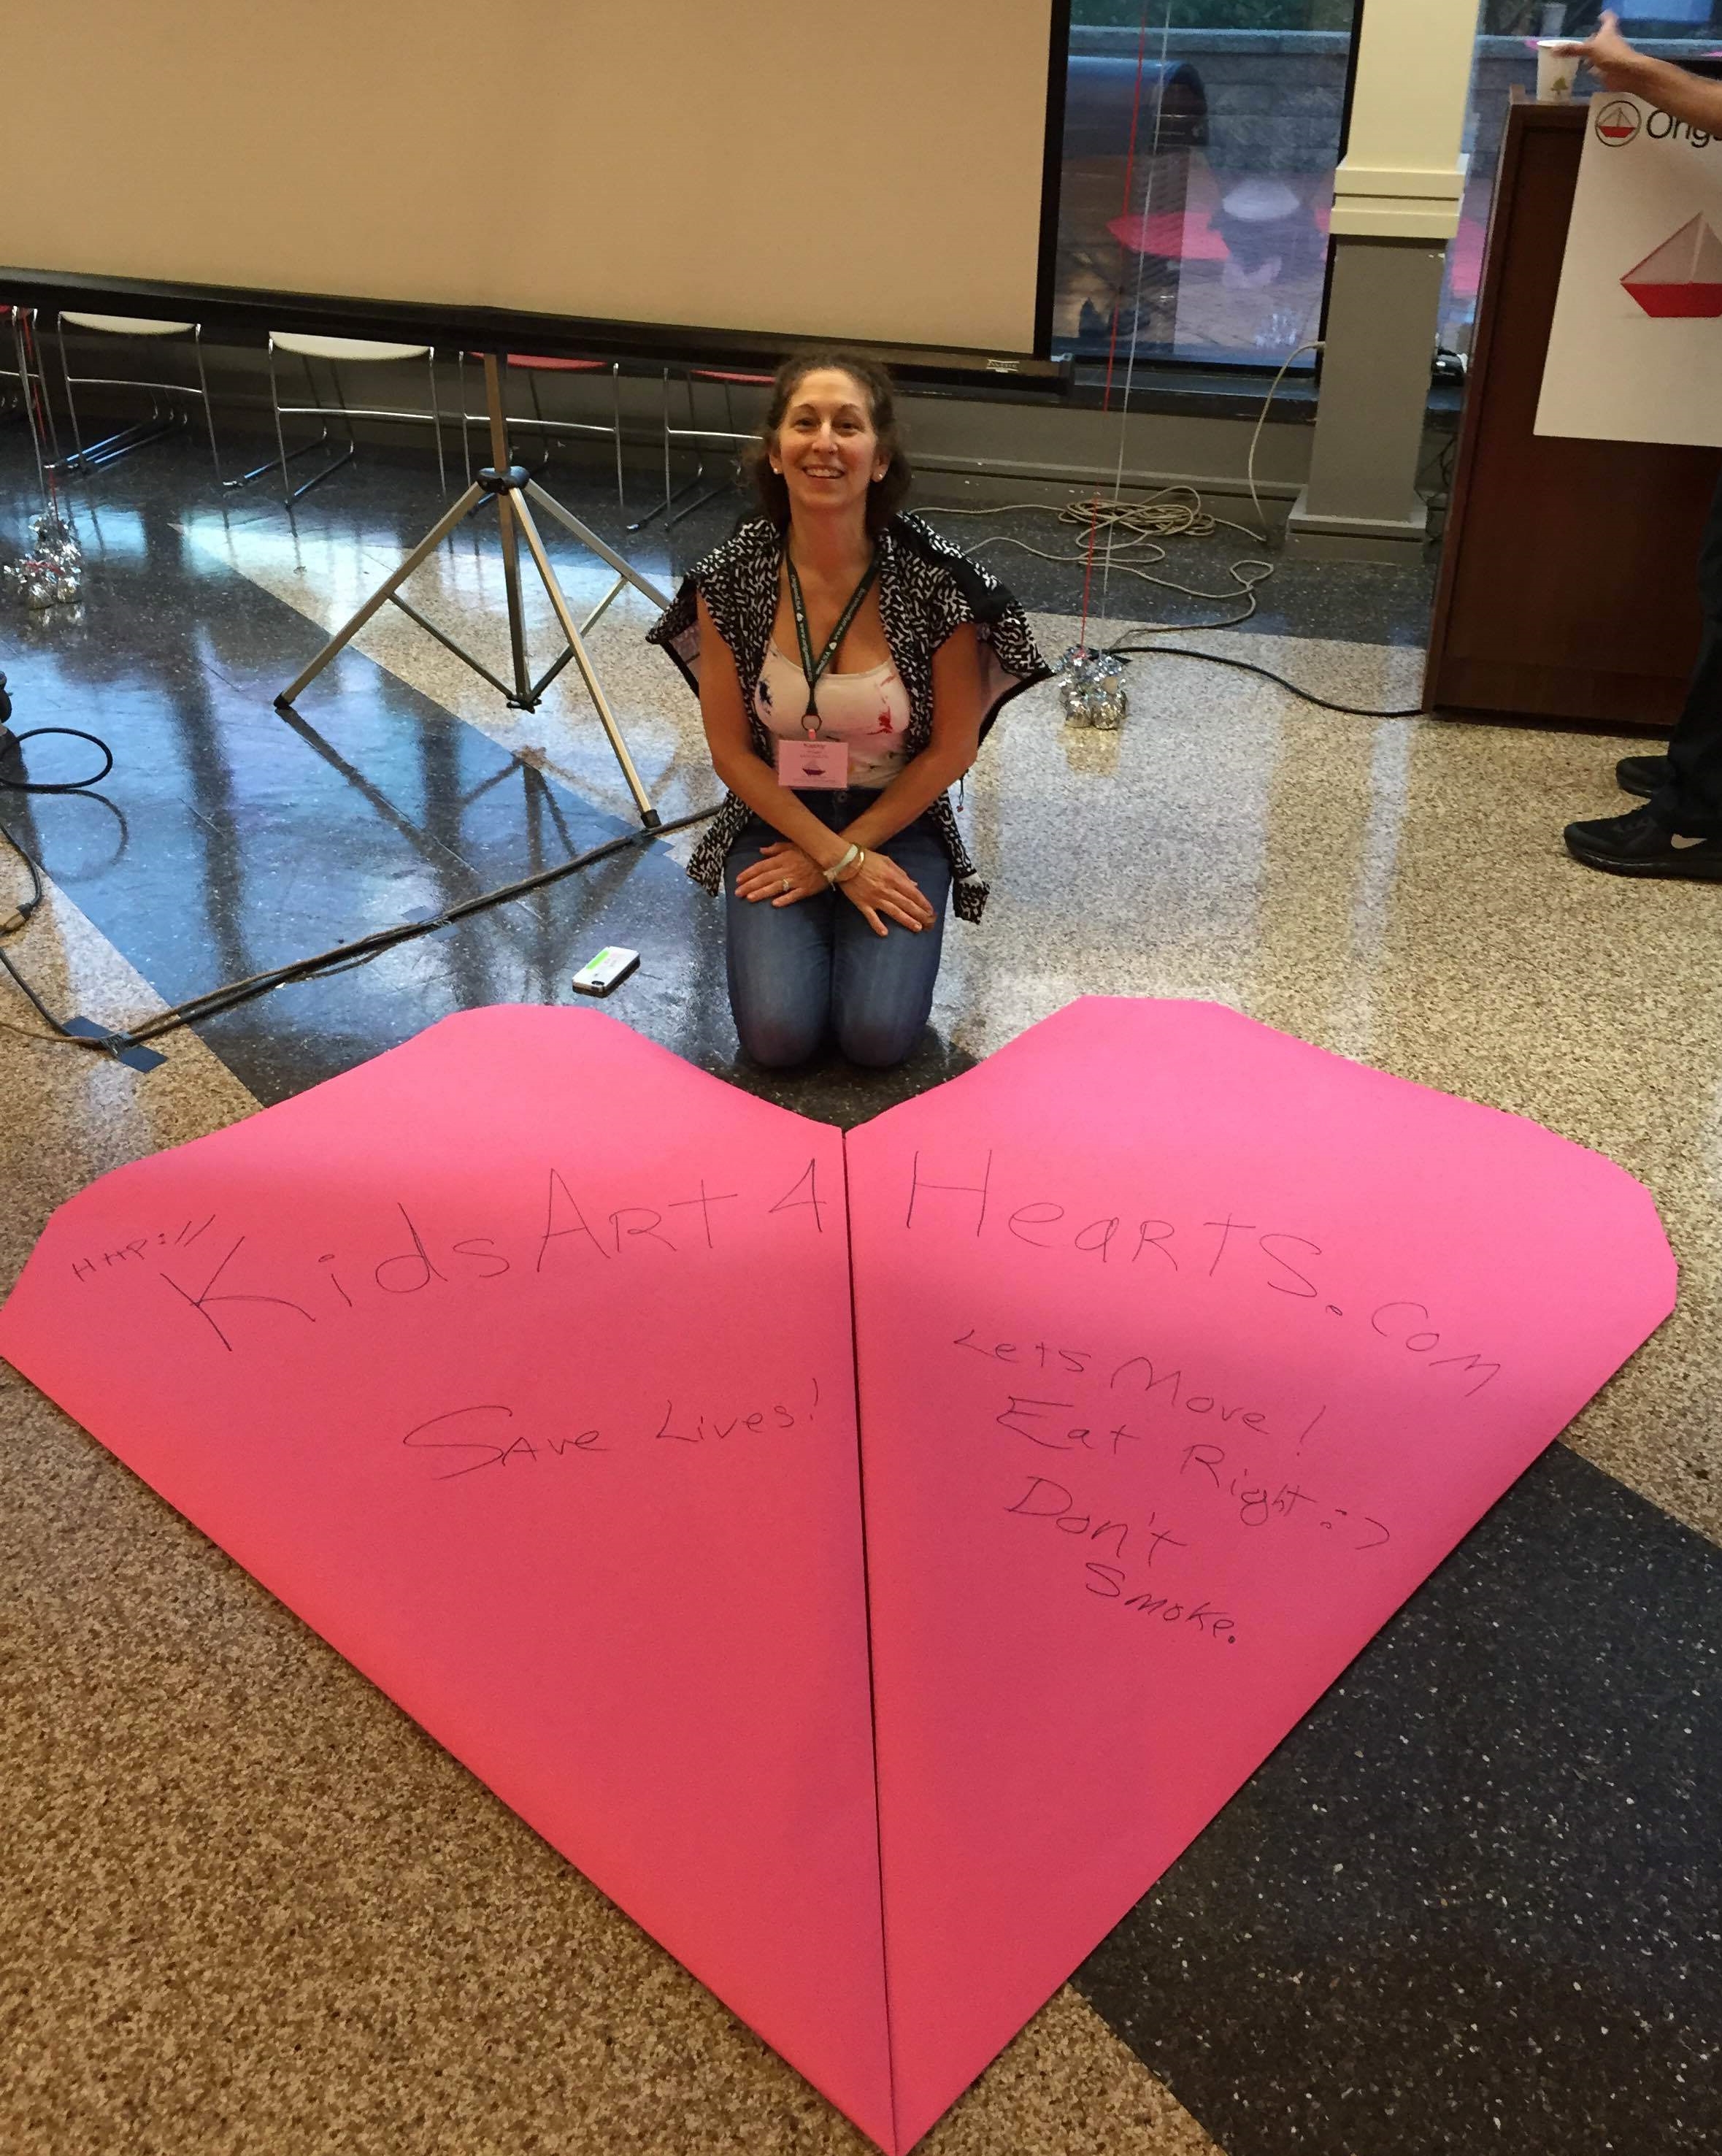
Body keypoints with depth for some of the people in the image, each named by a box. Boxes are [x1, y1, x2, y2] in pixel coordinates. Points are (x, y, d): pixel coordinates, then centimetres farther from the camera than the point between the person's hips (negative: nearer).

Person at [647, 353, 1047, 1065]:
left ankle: (852, 925, 15)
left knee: (879, 1035, -16)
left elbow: (951, 749, -9)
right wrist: (841, 860, -13)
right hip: (775, 820, 1)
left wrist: (843, 852, -9)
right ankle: (807, 926, 16)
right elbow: (731, 748, -7)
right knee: (777, 1034, -16)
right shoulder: (732, 578, -15)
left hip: (897, 823, -1)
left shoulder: (936, 580, -19)